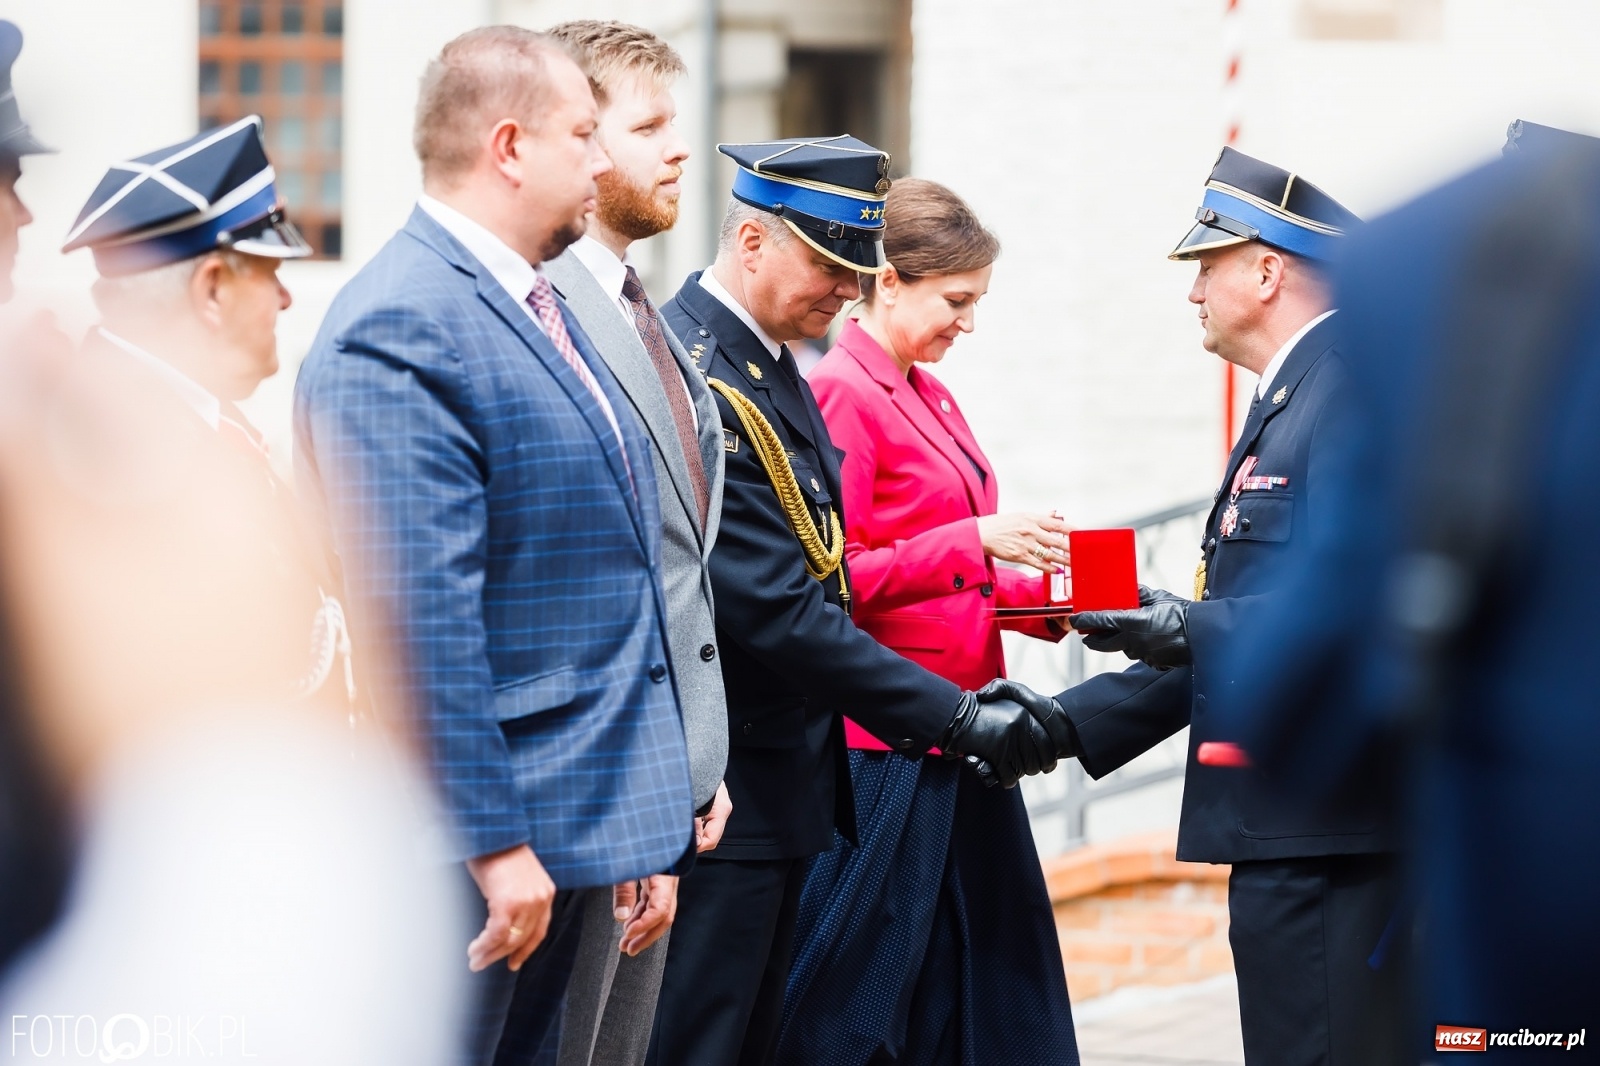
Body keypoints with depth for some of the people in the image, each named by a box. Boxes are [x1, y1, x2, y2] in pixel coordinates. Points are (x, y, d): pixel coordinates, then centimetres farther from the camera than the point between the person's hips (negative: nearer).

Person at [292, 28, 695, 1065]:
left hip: (575, 827, 10)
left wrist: (646, 814, 23)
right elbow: (417, 619, -23)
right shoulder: (401, 333, -18)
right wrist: (495, 841, -24)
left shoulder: (538, 308, 15)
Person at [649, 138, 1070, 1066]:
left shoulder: (768, 369, 13)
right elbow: (775, 610, -23)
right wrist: (956, 719, -20)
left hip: (781, 777, 10)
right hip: (720, 790, -10)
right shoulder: (697, 383, -20)